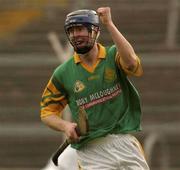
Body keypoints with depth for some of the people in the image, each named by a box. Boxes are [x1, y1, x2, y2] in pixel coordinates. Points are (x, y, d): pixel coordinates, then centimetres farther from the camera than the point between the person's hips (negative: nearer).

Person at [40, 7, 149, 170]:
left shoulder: (114, 56, 3)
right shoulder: (63, 73, 5)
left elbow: (131, 62, -21)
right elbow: (48, 112, 12)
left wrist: (109, 24, -21)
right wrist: (65, 126, -10)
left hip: (124, 142, 0)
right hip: (90, 149, 0)